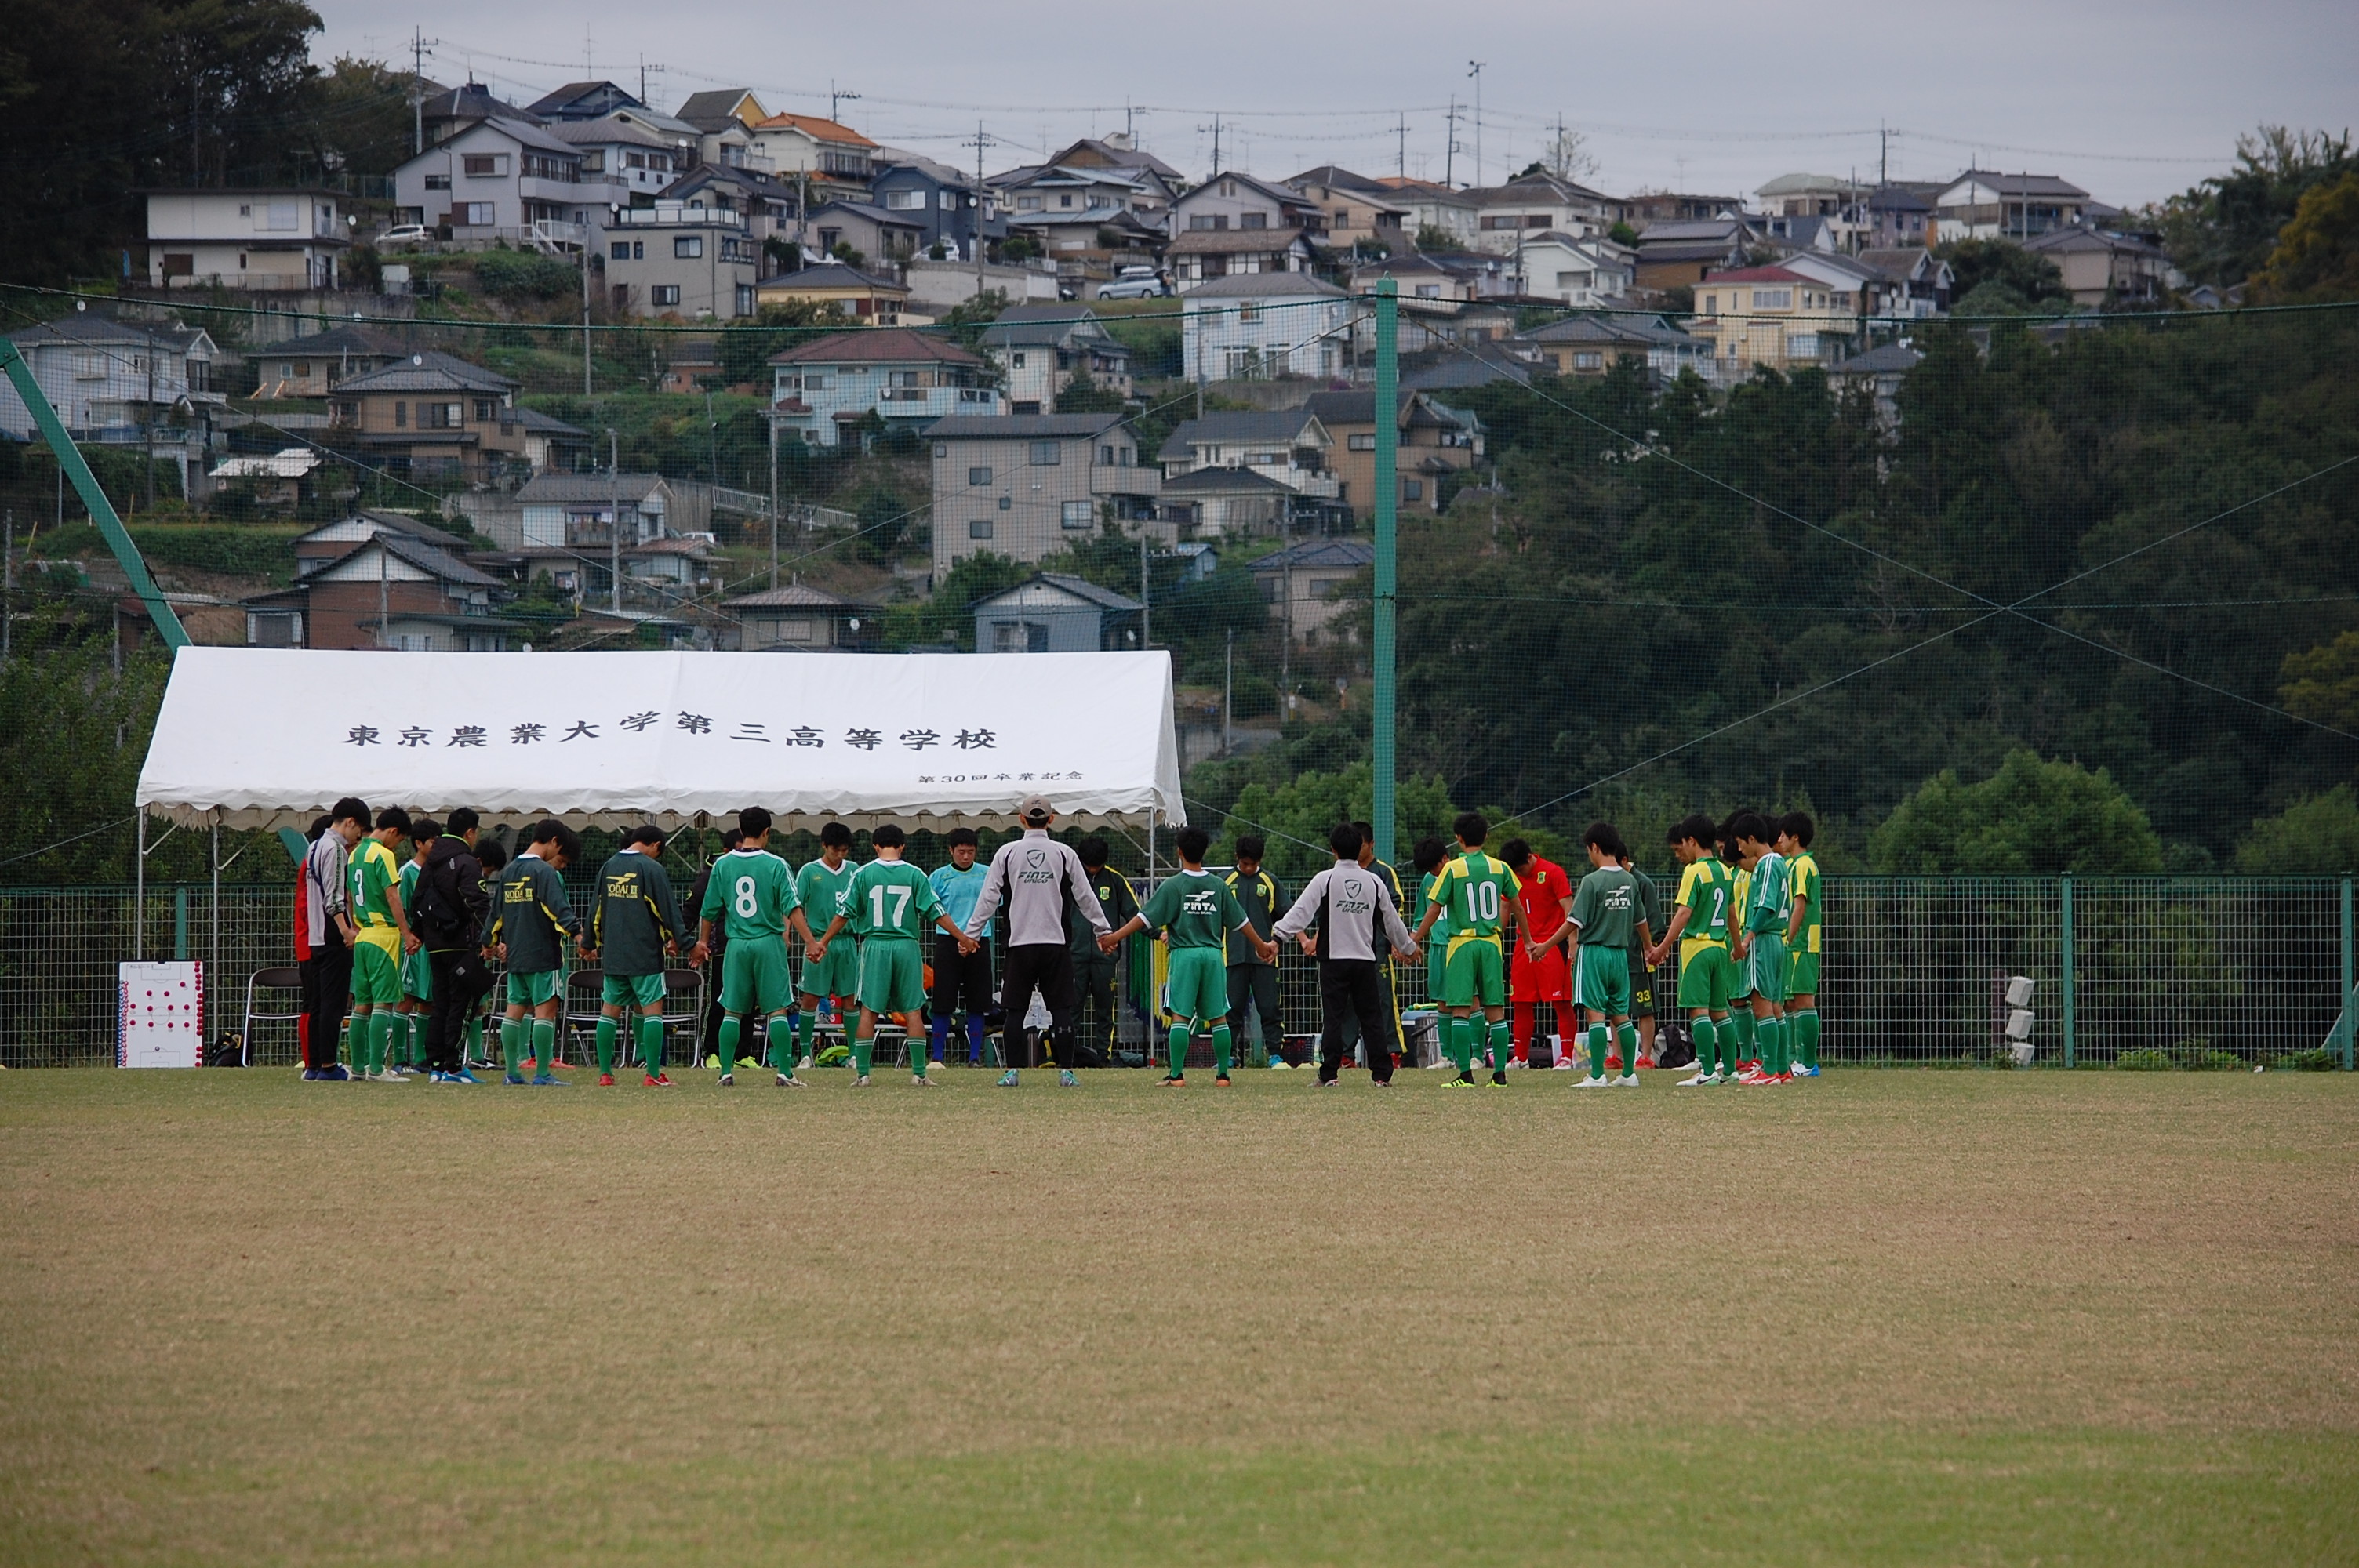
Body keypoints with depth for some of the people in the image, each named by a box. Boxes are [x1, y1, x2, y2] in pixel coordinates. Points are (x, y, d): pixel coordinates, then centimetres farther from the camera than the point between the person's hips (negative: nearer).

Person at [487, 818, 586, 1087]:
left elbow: (497, 912, 23)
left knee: (515, 1009, 11)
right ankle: (542, 1074, -11)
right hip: (544, 954, -8)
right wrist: (579, 936, -30)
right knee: (545, 1009, -7)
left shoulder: (508, 872, 13)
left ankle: (512, 1072, 12)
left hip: (515, 954, 8)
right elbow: (560, 910, -23)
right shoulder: (544, 872, -10)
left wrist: (494, 942, 36)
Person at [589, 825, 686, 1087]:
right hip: (645, 954, -6)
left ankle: (605, 1073, 8)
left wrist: (593, 943, 28)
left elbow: (596, 909, 17)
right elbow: (667, 910, -8)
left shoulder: (608, 868, 9)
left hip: (612, 955, 6)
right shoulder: (652, 869, -9)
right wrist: (677, 940, 4)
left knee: (610, 1009, 9)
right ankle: (653, 1074, -7)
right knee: (652, 1009, -2)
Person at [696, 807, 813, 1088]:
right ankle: (784, 1072, -4)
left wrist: (703, 942, 24)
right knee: (776, 1010, 0)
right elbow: (792, 908, -11)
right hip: (769, 942, -2)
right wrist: (811, 943, -10)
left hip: (736, 945, 2)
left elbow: (709, 911, 10)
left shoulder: (722, 865, 3)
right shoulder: (775, 865, -5)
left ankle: (726, 1072, 5)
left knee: (732, 1012, 9)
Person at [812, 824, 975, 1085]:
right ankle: (919, 1073, 2)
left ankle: (862, 1072, 0)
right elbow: (935, 912, 0)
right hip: (907, 946, 0)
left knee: (868, 1011, 3)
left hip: (875, 946, 0)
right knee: (912, 1010, 4)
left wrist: (823, 942, 12)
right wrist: (963, 938, 7)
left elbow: (844, 913, 2)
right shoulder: (914, 875, 1)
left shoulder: (863, 874, 1)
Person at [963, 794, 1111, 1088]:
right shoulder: (1064, 854, 1)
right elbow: (1085, 897, 6)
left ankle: (1011, 1072, 1)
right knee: (1062, 1008, 3)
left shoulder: (1007, 853, 0)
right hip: (1056, 943, 0)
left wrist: (970, 934, 7)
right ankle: (1066, 1071, -1)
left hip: (1019, 943, 0)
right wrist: (1104, 931, 17)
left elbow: (988, 898, 0)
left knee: (1015, 1009, 5)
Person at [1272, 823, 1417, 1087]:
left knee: (1332, 1017, -1)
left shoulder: (1325, 879, -4)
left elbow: (1301, 911, -12)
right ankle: (1381, 1073, 3)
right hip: (1366, 960, 3)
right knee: (1372, 1017, 6)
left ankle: (1328, 1074, -5)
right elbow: (1392, 920, 16)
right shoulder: (1375, 882, 6)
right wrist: (1407, 947, 31)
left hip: (1333, 958, -3)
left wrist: (1277, 936, -14)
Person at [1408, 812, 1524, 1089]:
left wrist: (1415, 942, 6)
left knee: (1460, 1009, -2)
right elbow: (1514, 905, 16)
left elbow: (1434, 910, -4)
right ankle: (1499, 1073, 4)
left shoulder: (1453, 869, -6)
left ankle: (1466, 1074, -8)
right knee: (1495, 1010, 5)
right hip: (1491, 942, 4)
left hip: (1462, 944, -4)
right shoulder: (1500, 868, 5)